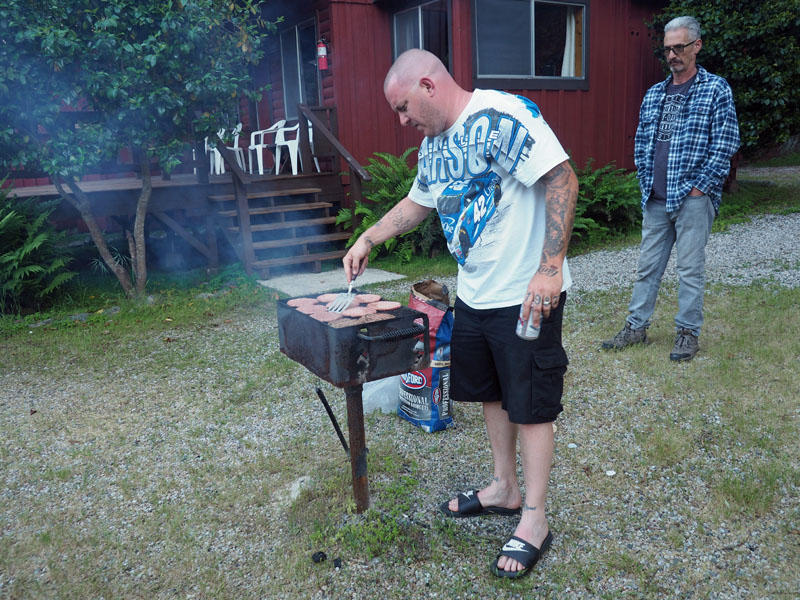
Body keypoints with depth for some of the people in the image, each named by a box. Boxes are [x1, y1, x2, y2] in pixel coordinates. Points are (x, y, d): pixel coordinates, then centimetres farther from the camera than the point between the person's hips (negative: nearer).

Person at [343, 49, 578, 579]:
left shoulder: (503, 117, -18)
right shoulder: (433, 145, 11)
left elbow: (562, 179, -23)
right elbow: (418, 202, 25)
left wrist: (550, 266, -27)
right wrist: (369, 239, 18)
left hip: (526, 295, -9)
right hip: (475, 293, 9)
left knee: (531, 404, 2)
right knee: (492, 393, 18)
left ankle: (534, 520, 17)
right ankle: (505, 489, 38)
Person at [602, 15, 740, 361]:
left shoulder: (716, 90, -2)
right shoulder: (654, 94, 13)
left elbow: (725, 144, -7)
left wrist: (699, 186, -11)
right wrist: (645, 183, 6)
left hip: (692, 199, -5)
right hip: (655, 200, 5)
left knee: (690, 269, 2)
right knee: (647, 266, 11)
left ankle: (688, 333, 15)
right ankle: (636, 327, 21)